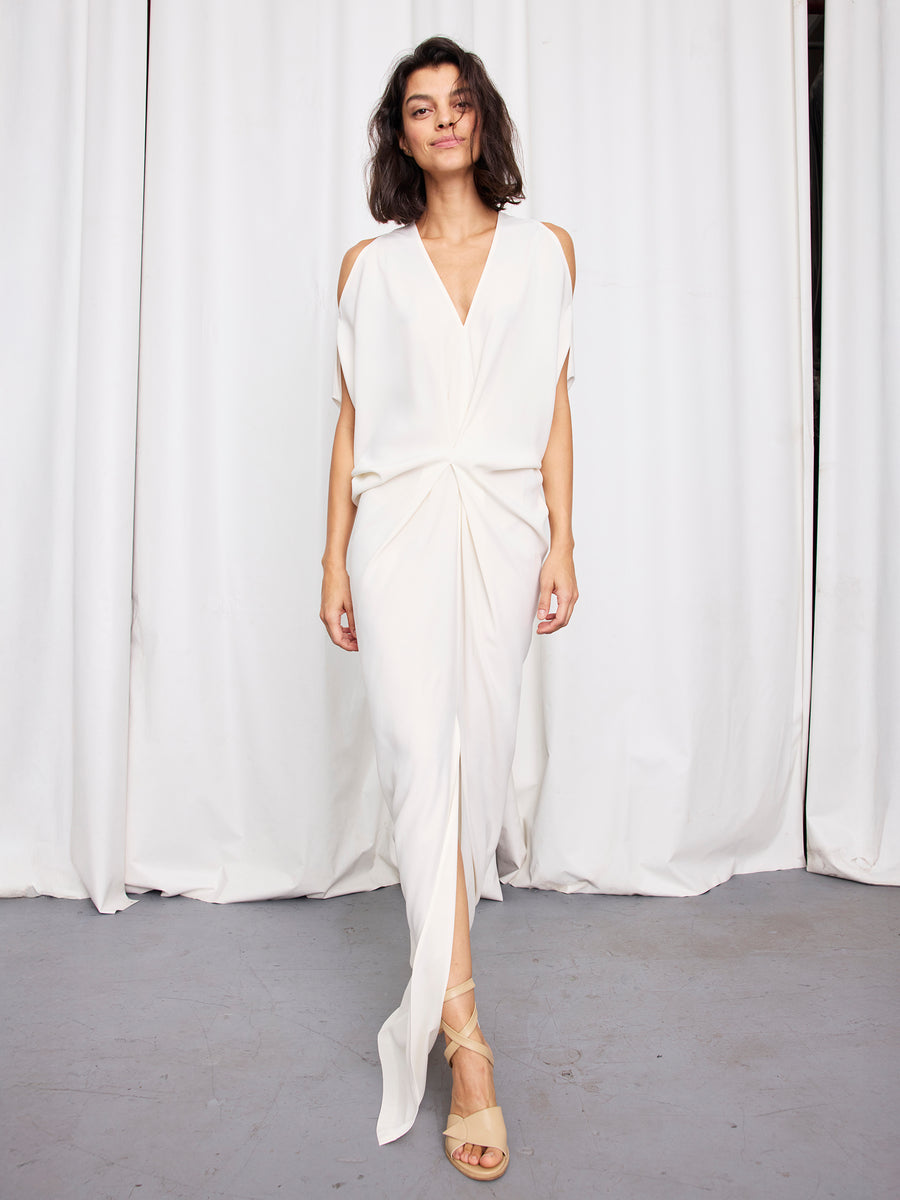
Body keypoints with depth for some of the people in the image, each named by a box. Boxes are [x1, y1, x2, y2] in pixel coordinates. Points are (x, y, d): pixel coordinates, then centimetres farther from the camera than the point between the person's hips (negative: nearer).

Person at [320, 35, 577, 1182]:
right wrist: (334, 557, 1)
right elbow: (351, 417, 8)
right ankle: (463, 1033, -9)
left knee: (482, 751, 4)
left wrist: (562, 540, -1)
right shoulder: (369, 266, 12)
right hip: (400, 524, -1)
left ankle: (435, 980, 26)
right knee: (423, 754, -13)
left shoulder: (544, 251, 13)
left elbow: (555, 407, 8)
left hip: (502, 523, 1)